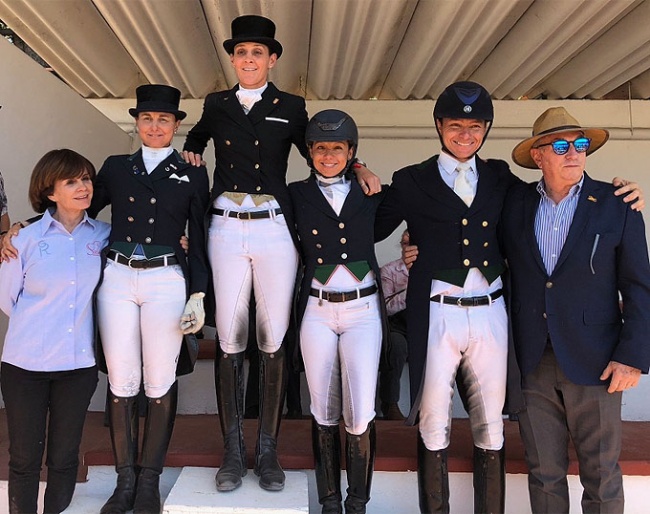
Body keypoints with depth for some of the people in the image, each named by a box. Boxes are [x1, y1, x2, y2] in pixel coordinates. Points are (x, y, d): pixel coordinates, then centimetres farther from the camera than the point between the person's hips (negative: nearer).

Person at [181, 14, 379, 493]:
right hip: (226, 230, 2)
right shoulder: (216, 105, 15)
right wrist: (190, 153, 15)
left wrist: (358, 168, -2)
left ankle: (268, 452, 11)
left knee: (274, 341, -1)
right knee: (229, 341, 1)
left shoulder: (290, 107, 9)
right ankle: (233, 452, 11)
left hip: (274, 230, -1)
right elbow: (196, 137, 36)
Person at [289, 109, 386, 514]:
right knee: (324, 413, 9)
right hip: (317, 311, 0)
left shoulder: (370, 193, 5)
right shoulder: (297, 195, 3)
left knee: (360, 416, -4)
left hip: (363, 310, 0)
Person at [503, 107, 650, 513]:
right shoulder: (515, 202, 4)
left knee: (602, 476, 8)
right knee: (544, 472, 13)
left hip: (594, 361, -2)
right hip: (531, 361, 2)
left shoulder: (616, 205, -2)